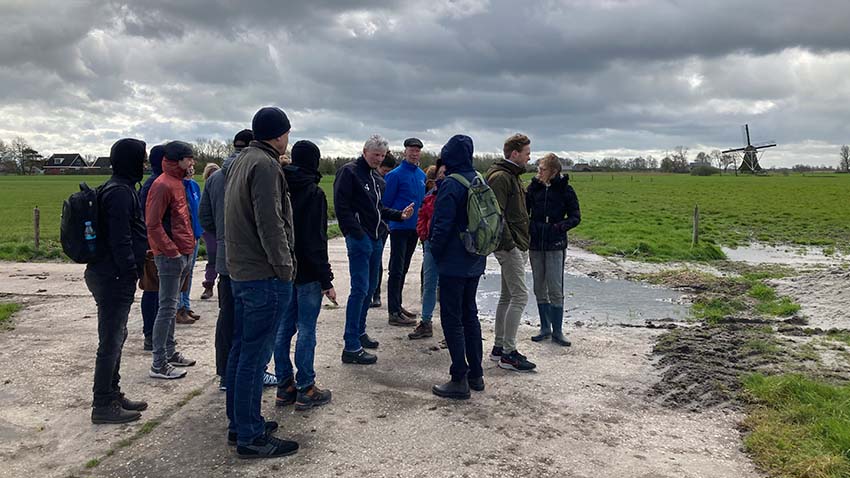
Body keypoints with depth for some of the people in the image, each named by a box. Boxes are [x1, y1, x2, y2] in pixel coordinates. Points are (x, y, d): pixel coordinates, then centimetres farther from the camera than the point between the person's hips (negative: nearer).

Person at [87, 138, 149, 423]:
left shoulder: (119, 188, 15)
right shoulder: (120, 192, -17)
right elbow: (120, 239, -22)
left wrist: (135, 267, 21)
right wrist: (132, 272, -17)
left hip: (108, 275, 11)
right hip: (114, 278, -11)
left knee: (115, 337, 18)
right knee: (111, 341, -2)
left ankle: (112, 395, 29)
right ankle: (103, 405, 7)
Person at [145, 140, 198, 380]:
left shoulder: (178, 182, 16)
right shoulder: (163, 185, -14)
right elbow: (153, 224, -19)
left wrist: (188, 248, 15)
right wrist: (171, 251, -17)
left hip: (182, 254, 9)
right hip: (170, 257, -9)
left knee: (172, 306, 16)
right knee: (167, 308, -5)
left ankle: (169, 352, 27)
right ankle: (159, 364, 1)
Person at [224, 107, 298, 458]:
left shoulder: (241, 161, 15)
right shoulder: (265, 165, -15)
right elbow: (270, 223, -21)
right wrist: (284, 266, -14)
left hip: (239, 271, 10)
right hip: (265, 275, -10)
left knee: (241, 350, 15)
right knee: (255, 356, -4)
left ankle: (239, 424, 27)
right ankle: (250, 437, 4)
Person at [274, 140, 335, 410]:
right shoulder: (313, 193, -14)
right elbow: (316, 241, -18)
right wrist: (326, 280, -15)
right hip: (307, 273, -7)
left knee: (284, 327, 11)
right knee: (306, 330, 0)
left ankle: (284, 387, 20)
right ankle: (305, 391, 7)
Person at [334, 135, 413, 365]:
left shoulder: (374, 177, 19)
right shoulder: (349, 172, -9)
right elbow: (342, 206, -17)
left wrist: (399, 215, 10)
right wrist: (356, 232, -21)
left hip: (375, 239, 9)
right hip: (359, 239, -9)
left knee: (370, 287, 16)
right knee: (360, 289, -11)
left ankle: (359, 332, 30)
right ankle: (351, 347, -8)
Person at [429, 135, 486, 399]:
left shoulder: (451, 185, -17)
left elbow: (443, 225, -19)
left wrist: (435, 252, -4)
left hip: (454, 263, -8)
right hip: (475, 262, 8)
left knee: (451, 318, 0)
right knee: (470, 314, 17)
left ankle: (459, 380, 4)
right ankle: (476, 374, 23)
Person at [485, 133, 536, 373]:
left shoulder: (512, 176, 19)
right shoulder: (499, 177, -13)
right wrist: (509, 244, -22)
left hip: (517, 245, 11)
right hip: (509, 245, -11)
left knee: (507, 296, 14)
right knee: (520, 296, -10)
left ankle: (499, 347, 22)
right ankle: (508, 353, -4)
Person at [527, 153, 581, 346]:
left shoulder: (565, 190, -4)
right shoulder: (533, 187, 3)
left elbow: (575, 216, 0)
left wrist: (561, 226, -16)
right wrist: (528, 227, -10)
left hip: (555, 245, -3)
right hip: (535, 245, 4)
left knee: (555, 289, -3)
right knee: (539, 288, 10)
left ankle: (557, 331, 7)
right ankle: (545, 328, 22)